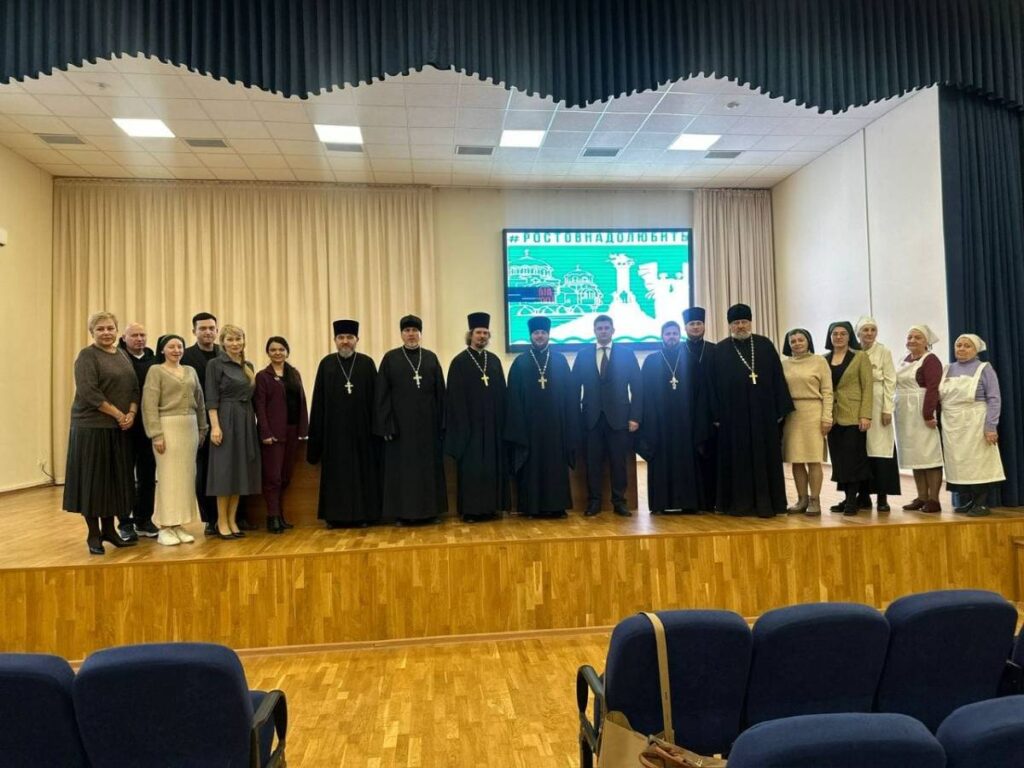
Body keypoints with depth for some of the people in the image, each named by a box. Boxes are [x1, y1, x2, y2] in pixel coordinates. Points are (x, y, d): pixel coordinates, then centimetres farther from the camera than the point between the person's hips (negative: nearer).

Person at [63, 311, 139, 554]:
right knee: (94, 479, 1)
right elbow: (89, 393, -16)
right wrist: (118, 414, -14)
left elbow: (134, 388, 10)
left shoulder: (122, 355, 13)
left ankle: (109, 530, 21)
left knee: (116, 479, 10)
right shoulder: (87, 356, -6)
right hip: (92, 427, -6)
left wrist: (132, 413, -7)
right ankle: (94, 535, 11)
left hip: (120, 429, 6)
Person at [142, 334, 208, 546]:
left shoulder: (190, 371, 14)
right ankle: (165, 528, 4)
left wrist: (203, 428, 11)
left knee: (186, 476, 6)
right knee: (169, 477, -4)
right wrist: (156, 434, -15)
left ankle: (179, 526, 13)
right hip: (168, 427, -5)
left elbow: (200, 401, 16)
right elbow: (149, 405, -8)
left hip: (190, 427, 5)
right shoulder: (156, 371, -1)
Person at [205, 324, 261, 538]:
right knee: (226, 470, -2)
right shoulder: (215, 364, -4)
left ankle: (232, 520, 15)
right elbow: (211, 398, -10)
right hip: (226, 421, -6)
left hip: (246, 422, 6)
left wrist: (253, 421, 11)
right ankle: (221, 521, 7)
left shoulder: (248, 366, 13)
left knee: (241, 471, 7)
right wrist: (215, 426, -17)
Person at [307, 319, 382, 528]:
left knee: (362, 469, 3)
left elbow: (375, 397, 3)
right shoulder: (326, 364, 5)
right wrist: (316, 433, 0)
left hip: (360, 426, 0)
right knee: (335, 470, 5)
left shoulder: (367, 363, 3)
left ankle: (361, 514, 12)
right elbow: (319, 400, 4)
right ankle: (335, 515, 13)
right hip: (334, 427, 1)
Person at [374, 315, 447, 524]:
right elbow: (382, 395, -2)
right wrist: (386, 425, -9)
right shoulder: (390, 358, 2)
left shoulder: (431, 358, 7)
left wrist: (441, 423, 0)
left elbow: (440, 393, 6)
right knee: (402, 466, 2)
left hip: (427, 422, 2)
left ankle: (429, 510, 15)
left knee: (428, 466, 6)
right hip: (400, 422, -2)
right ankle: (402, 513, 10)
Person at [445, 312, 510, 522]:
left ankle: (491, 506, 15)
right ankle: (470, 509, 6)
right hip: (470, 422, -4)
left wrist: (502, 420, 5)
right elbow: (455, 397, -6)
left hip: (492, 422, 5)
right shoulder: (460, 361, -2)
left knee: (492, 464, 7)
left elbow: (501, 392, 12)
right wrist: (462, 424, -13)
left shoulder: (494, 360, 11)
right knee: (471, 466, 0)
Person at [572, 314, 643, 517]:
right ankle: (594, 502, 13)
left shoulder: (627, 353, 5)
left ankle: (619, 502, 14)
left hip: (619, 417, -1)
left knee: (619, 462, 4)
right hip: (591, 418, 1)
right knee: (593, 462, 4)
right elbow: (575, 387, 6)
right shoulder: (583, 355, 8)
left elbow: (637, 388, 2)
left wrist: (635, 417, -5)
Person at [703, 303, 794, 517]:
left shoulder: (765, 345, 6)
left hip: (763, 413, 1)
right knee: (737, 458, 4)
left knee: (764, 457, 3)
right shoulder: (719, 350, 5)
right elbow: (713, 386, 3)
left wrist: (781, 410, -1)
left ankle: (766, 503, 10)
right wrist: (716, 416, -3)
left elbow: (778, 378, 5)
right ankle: (739, 503, 12)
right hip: (733, 414, 0)